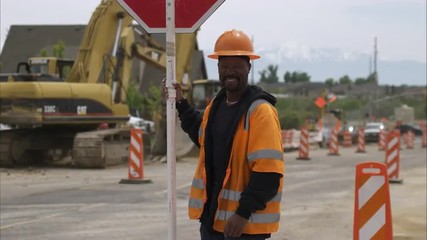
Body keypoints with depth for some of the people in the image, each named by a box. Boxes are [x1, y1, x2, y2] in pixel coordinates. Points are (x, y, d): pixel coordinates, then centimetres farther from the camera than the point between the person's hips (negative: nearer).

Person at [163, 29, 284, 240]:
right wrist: (181, 105, 23)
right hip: (212, 216, 8)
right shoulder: (215, 106, 9)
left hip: (244, 223, -8)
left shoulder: (260, 111, -16)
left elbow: (268, 172, -21)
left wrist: (244, 213, -23)